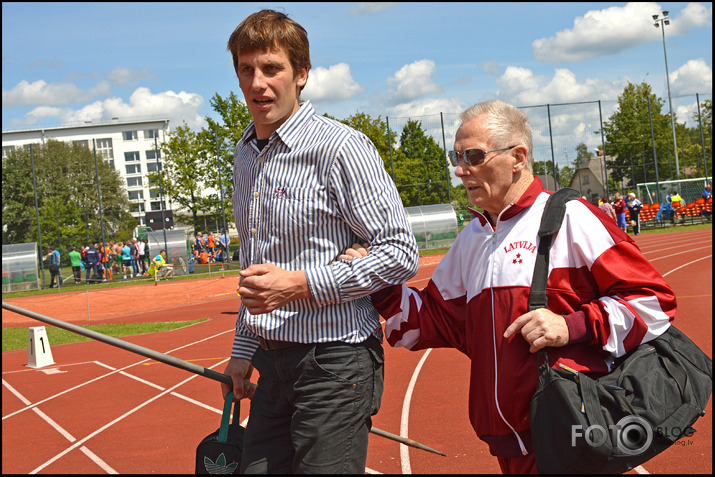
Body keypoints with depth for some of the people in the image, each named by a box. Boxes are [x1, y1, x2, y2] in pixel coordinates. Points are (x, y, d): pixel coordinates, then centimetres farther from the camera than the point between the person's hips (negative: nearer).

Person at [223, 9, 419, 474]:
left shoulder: (340, 147, -13)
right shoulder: (245, 155, 12)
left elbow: (401, 253, -16)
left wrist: (300, 283, -20)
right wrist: (243, 350, 21)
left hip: (334, 362, -7)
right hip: (274, 363, 7)